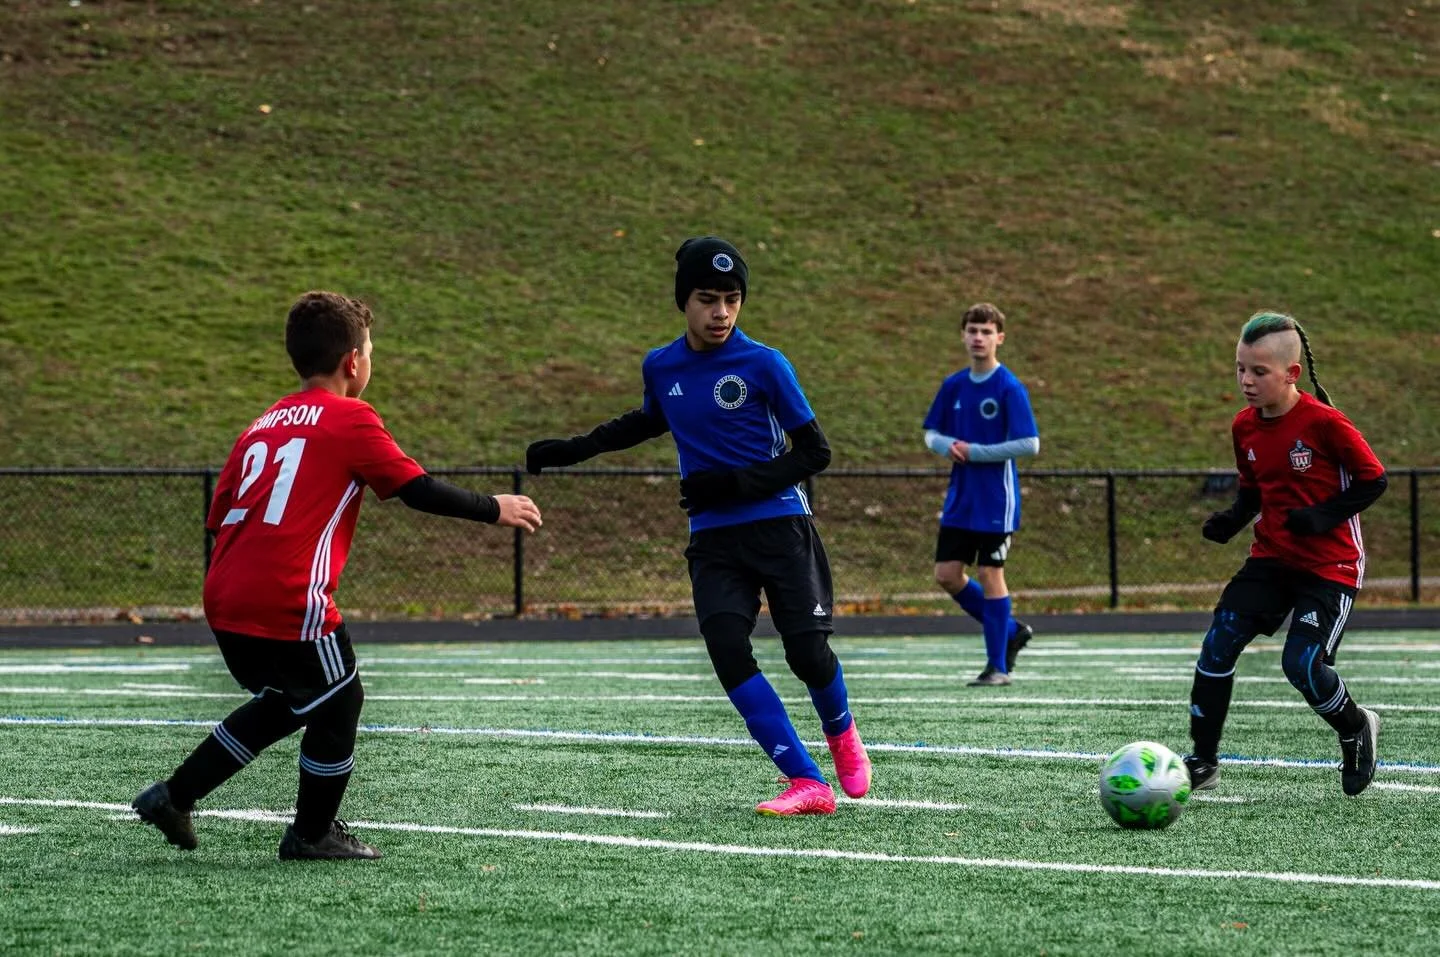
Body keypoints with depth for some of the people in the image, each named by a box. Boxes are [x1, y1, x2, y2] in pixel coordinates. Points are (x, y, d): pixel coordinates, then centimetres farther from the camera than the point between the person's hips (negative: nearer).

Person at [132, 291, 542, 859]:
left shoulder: (262, 427, 19)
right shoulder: (351, 419, -1)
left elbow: (218, 516, 20)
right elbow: (418, 489, -1)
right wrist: (495, 509, 11)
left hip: (224, 599, 8)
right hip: (290, 603, -8)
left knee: (281, 703, 25)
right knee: (339, 704, 13)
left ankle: (174, 797, 22)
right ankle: (312, 834, 22)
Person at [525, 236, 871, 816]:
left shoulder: (764, 365, -8)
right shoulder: (660, 367, 7)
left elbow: (814, 452, -5)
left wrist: (735, 483, -16)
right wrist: (573, 450, 27)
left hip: (780, 526, -3)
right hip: (712, 539, 3)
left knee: (807, 651, -10)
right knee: (727, 652, -18)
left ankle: (842, 735, 28)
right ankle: (808, 784, -16)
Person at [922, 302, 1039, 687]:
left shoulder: (1009, 388, -11)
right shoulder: (953, 385, 7)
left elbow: (1029, 445, -16)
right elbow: (931, 433, 15)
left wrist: (974, 452, -17)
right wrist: (946, 445, -8)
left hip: (995, 500, -6)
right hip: (959, 499, 6)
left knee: (989, 575, -4)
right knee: (947, 575, 4)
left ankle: (998, 666, 6)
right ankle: (1009, 631, 23)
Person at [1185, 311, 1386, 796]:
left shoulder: (1323, 422, -18)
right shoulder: (1245, 427, 2)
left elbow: (1373, 478, -11)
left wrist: (1324, 516, -22)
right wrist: (1233, 518, -1)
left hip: (1330, 564, -6)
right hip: (1271, 557, 6)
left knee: (1302, 664, -16)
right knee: (1218, 643, -9)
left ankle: (1356, 729, 15)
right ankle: (1203, 761, -1)